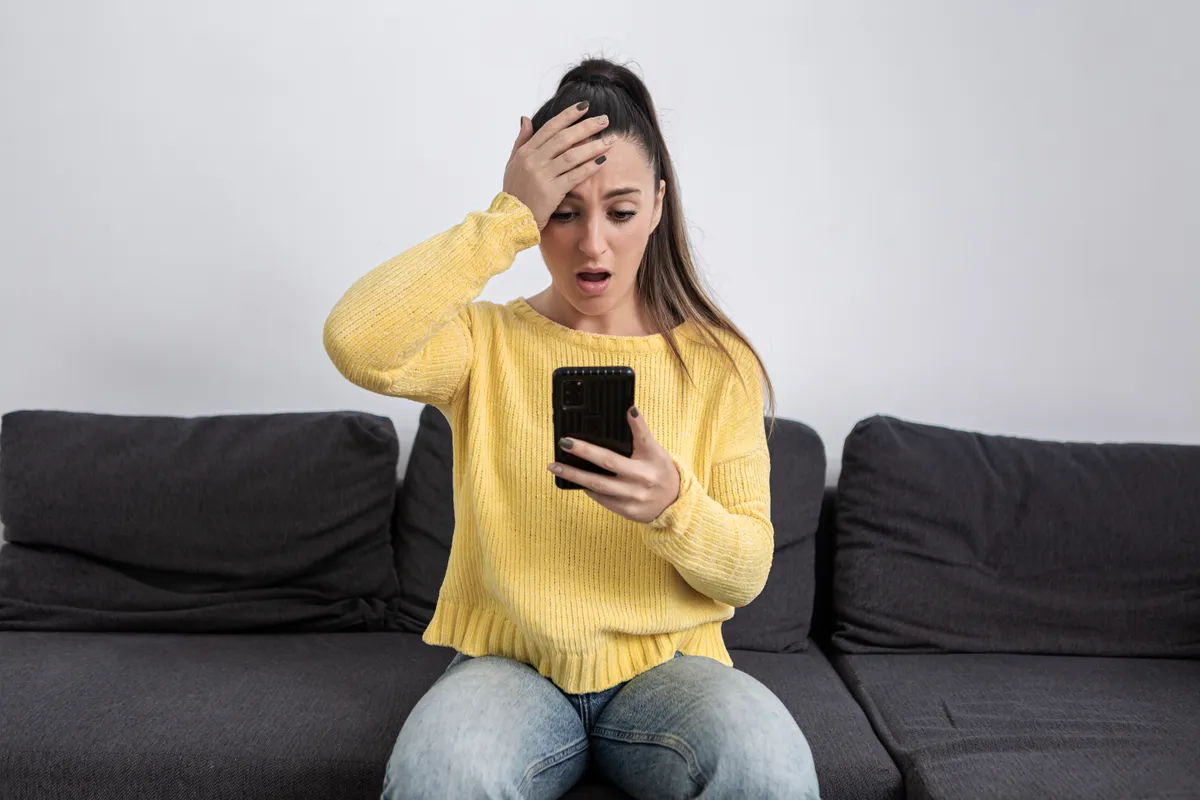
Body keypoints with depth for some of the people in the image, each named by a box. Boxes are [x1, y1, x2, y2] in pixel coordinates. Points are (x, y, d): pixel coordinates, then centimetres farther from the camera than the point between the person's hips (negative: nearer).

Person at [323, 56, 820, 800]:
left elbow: (747, 573, -1)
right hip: (509, 663, 0)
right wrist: (508, 215, -19)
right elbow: (358, 342, -23)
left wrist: (674, 504, -23)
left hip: (667, 663, 1)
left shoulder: (717, 362, 1)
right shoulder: (488, 340, 1)